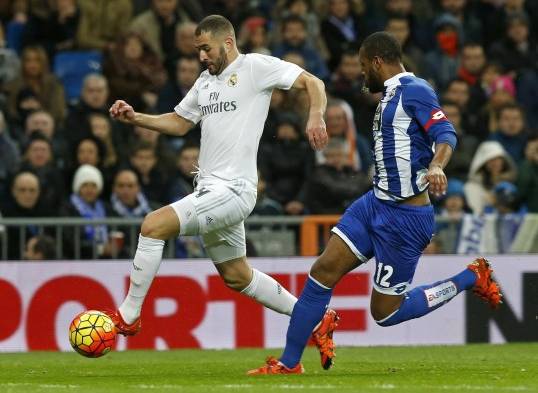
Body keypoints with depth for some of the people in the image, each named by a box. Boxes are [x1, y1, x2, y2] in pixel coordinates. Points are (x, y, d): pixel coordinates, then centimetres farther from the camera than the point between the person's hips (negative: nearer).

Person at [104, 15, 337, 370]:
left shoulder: (256, 67, -5)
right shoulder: (206, 81, 19)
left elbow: (312, 83, -9)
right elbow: (179, 122, 27)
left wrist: (316, 117, -27)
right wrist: (135, 118, 12)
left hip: (232, 190, -10)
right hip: (210, 190, 10)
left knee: (154, 225, -21)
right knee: (237, 277, 17)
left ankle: (128, 316, -12)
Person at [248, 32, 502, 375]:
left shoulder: (414, 91, -14)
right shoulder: (392, 93, 14)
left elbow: (446, 134, -26)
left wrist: (436, 166, -45)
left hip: (404, 217, -9)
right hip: (376, 203, 9)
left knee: (386, 313, -2)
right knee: (323, 270, -3)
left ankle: (470, 279, 11)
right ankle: (289, 363, 3)